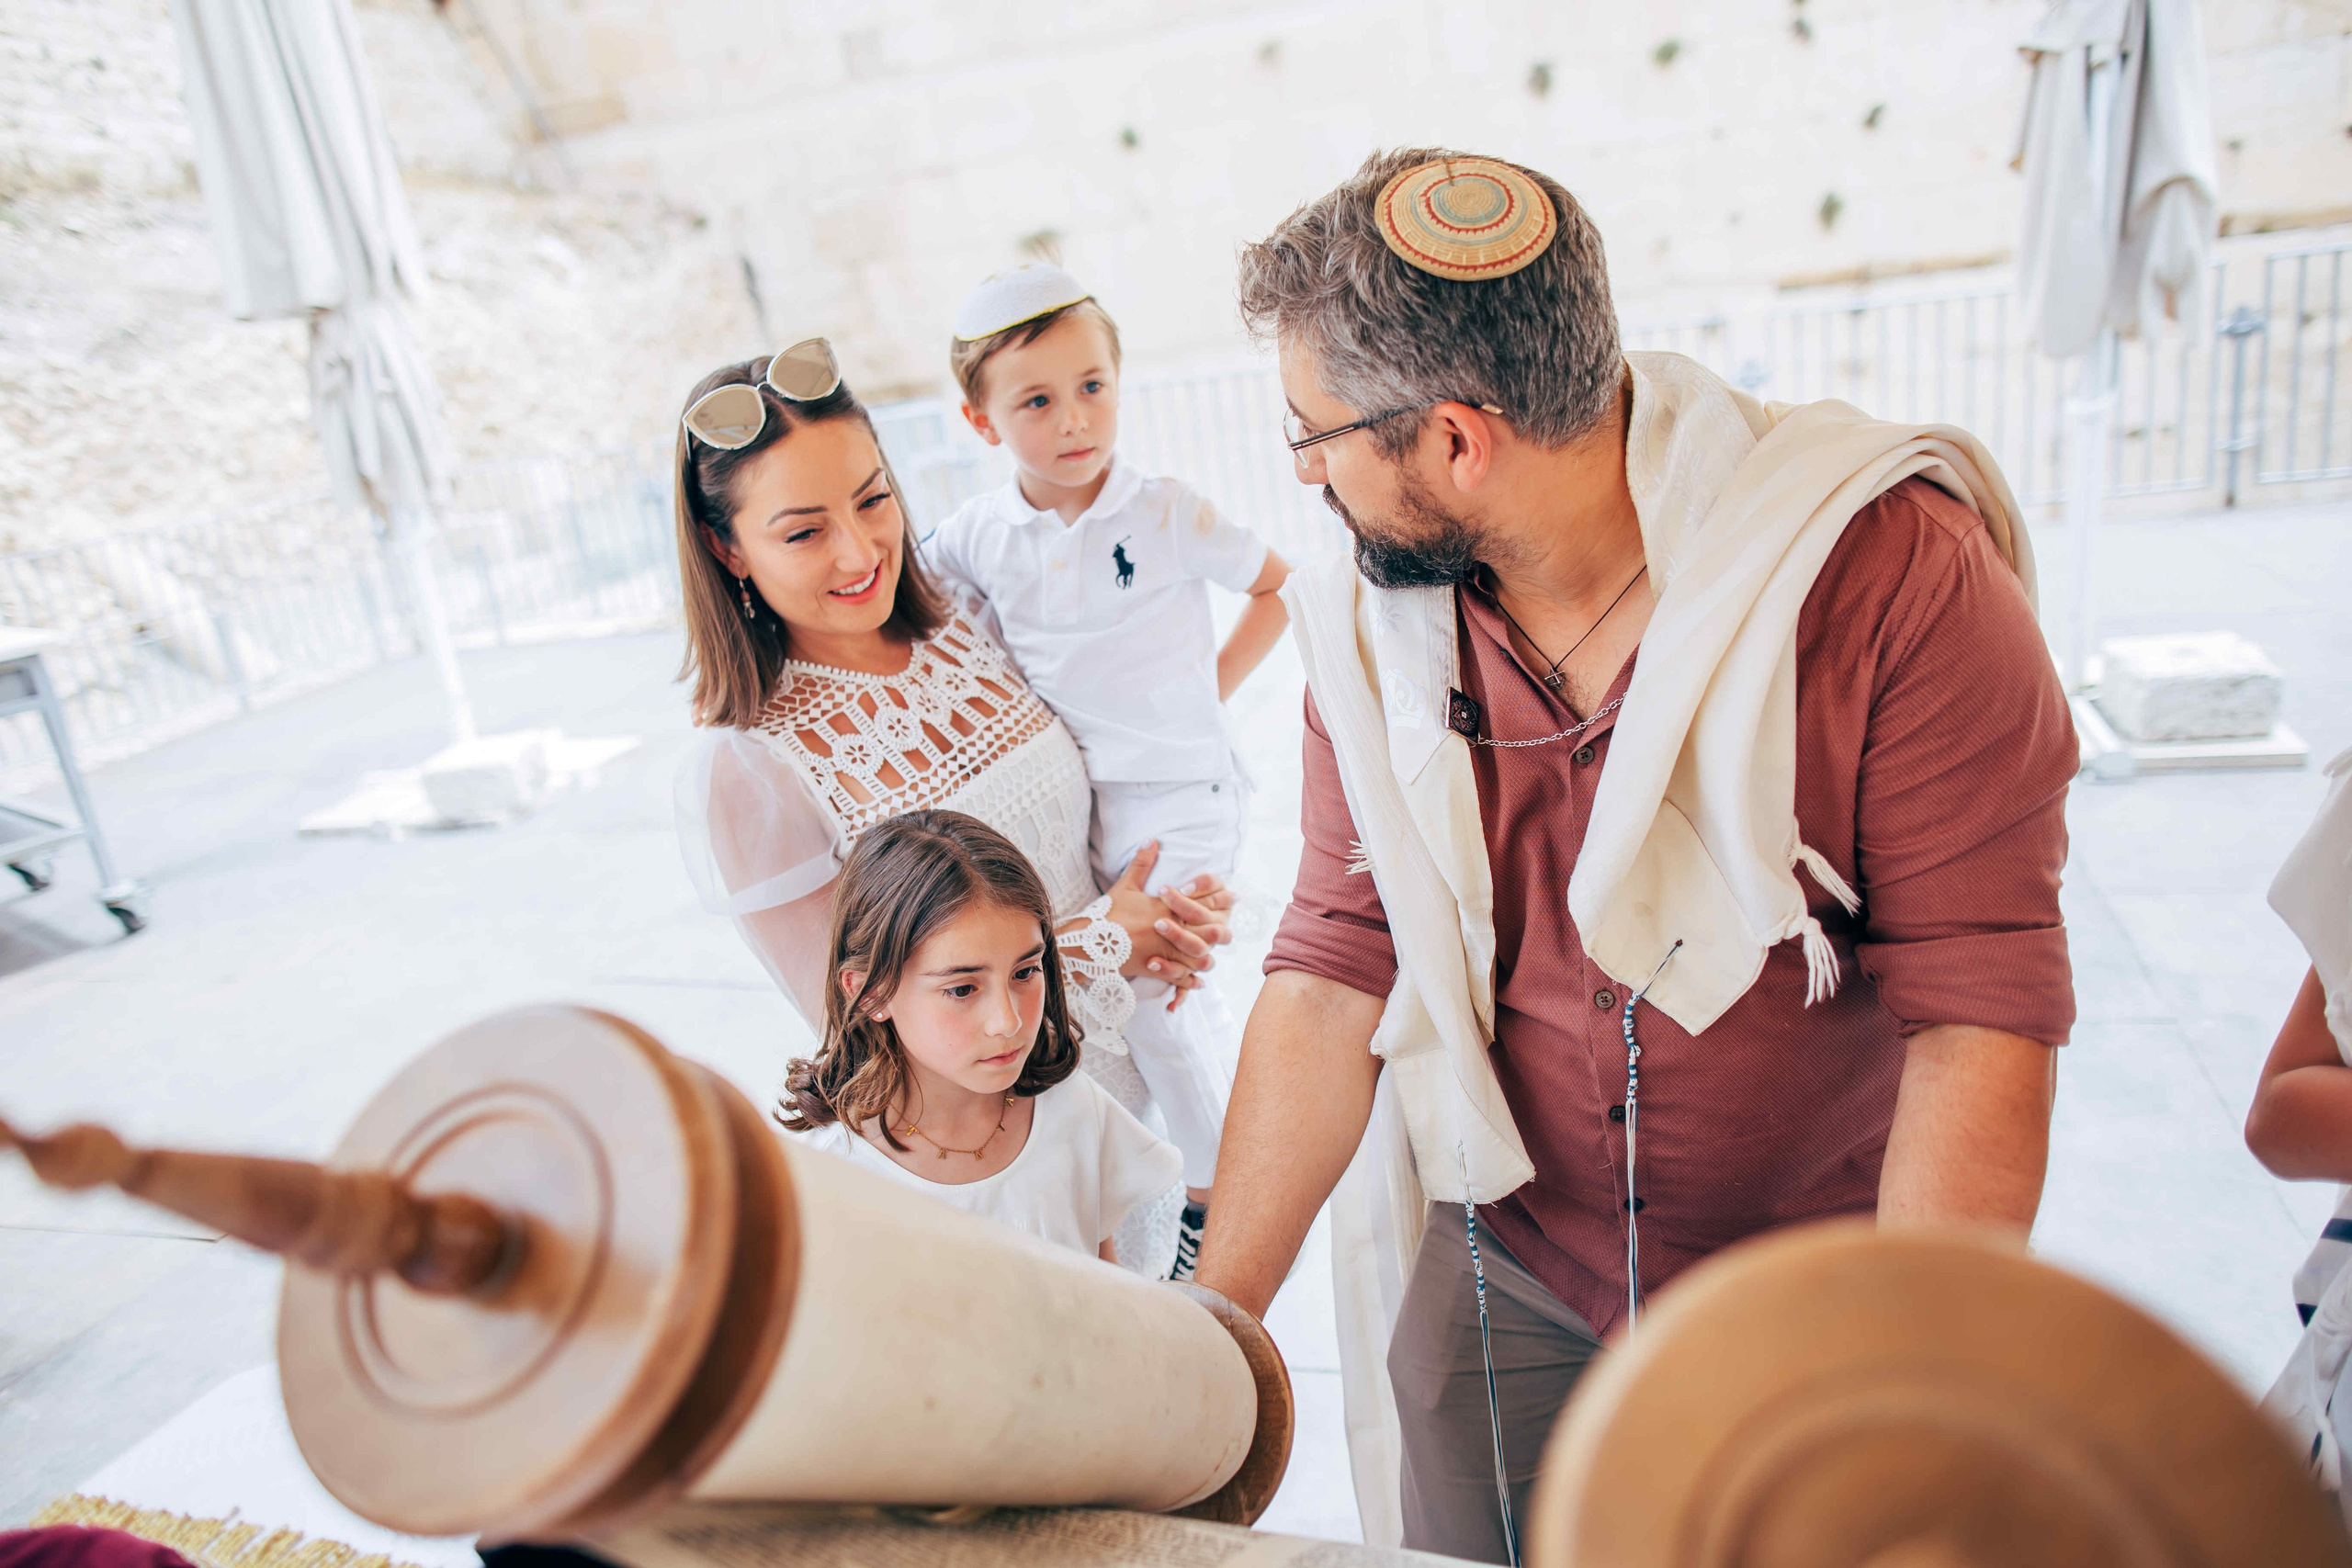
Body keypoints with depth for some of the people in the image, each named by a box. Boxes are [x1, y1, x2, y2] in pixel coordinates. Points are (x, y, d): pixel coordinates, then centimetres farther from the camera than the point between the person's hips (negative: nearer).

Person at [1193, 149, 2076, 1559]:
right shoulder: (1375, 626, -8)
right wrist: (1208, 1334, -12)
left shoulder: (1890, 568, -21)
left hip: (1824, 1293, -2)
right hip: (1501, 1277, 3)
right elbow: (1333, 980, -9)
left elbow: (1983, 1016, -21)